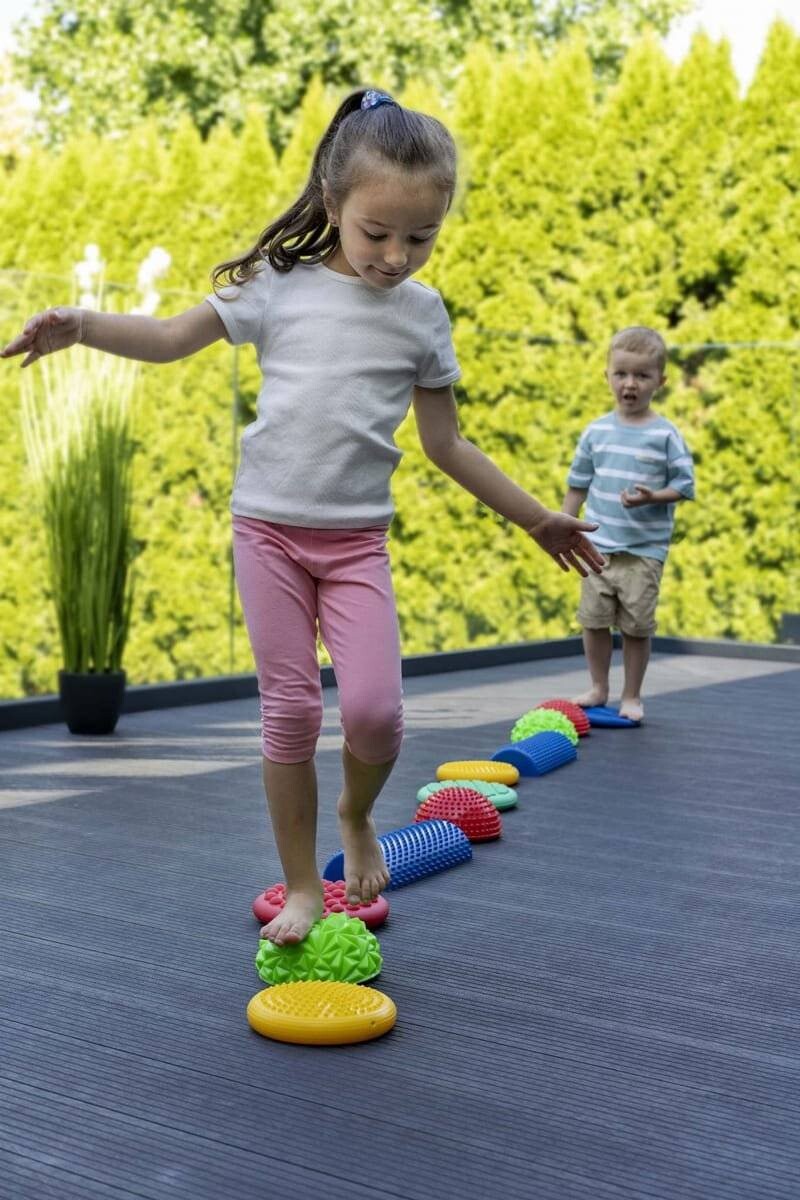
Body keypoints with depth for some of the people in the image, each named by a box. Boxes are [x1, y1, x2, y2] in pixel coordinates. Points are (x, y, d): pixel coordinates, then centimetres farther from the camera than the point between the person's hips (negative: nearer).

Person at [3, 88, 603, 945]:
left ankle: (356, 814, 21)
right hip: (268, 526, -1)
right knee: (290, 710, 1)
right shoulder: (281, 285, 0)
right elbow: (171, 338, 7)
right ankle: (301, 888, 16)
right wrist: (82, 325, -11)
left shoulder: (422, 313, 5)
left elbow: (445, 443, 11)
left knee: (373, 710, -12)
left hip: (357, 538, 1)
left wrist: (537, 519, 14)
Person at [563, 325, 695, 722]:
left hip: (644, 549, -3)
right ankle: (598, 688, 23)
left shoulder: (665, 435, -6)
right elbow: (578, 484, 11)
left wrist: (652, 497, -22)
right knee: (593, 619, 7)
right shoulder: (597, 431, 4)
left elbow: (685, 485, -4)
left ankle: (631, 697, 15)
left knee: (636, 626, 2)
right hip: (598, 545, 3)